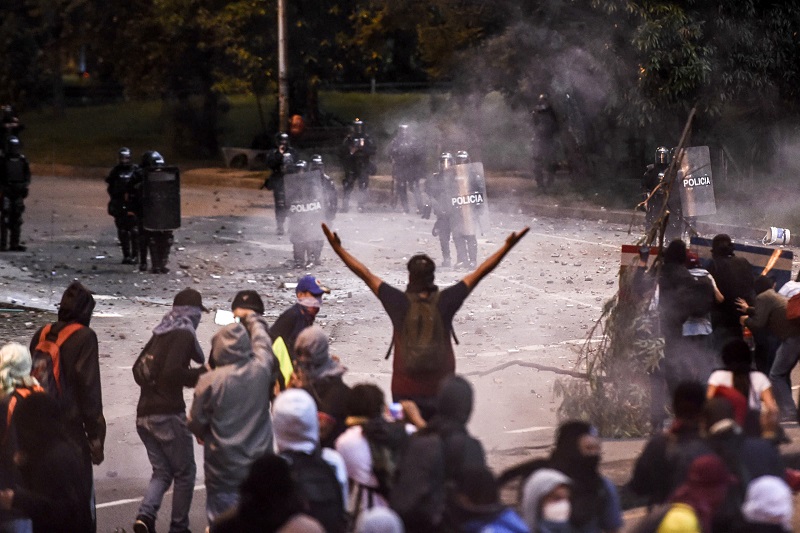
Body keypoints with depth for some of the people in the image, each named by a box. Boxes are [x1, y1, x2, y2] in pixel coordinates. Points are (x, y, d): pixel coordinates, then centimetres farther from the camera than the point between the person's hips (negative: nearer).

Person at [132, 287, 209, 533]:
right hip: (168, 414, -7)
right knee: (185, 472, 8)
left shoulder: (159, 335, 15)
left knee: (161, 471, 12)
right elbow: (173, 372, -20)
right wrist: (202, 373, -9)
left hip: (144, 414, 7)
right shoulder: (183, 335, -9)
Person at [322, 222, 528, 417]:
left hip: (405, 389, -1)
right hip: (441, 388, 1)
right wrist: (507, 246, 5)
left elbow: (365, 274, -1)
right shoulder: (445, 301, -8)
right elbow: (480, 272, -1)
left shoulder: (398, 302, -10)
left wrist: (337, 248, 8)